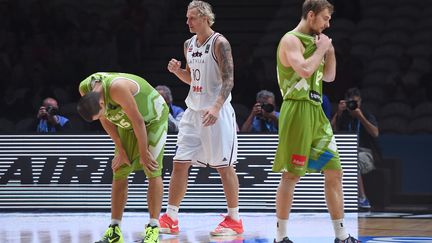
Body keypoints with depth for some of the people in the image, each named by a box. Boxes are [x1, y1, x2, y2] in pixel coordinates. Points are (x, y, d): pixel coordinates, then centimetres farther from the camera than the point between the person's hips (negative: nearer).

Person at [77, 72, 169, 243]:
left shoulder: (117, 88, -40)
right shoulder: (85, 89, -18)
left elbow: (138, 120, -30)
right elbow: (106, 120, -4)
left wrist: (143, 153, -20)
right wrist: (120, 150, -4)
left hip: (153, 118, -7)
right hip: (127, 123, 7)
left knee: (152, 171, -14)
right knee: (119, 173, 1)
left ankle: (153, 229, -13)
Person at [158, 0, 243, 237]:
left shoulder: (219, 43, -11)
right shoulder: (189, 44, 11)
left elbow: (228, 79, -17)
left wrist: (216, 107, -28)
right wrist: (177, 71, 1)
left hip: (216, 112, -7)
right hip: (193, 111, 7)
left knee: (224, 166, -2)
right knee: (180, 163, 4)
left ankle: (234, 220, 7)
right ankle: (170, 219, 9)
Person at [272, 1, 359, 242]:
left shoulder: (314, 41, 18)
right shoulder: (291, 40, -9)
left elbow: (329, 77, 24)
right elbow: (305, 70, -25)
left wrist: (330, 51, 10)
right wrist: (321, 49, -11)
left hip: (316, 112, 9)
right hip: (297, 111, -9)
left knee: (334, 172, 7)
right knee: (292, 175, -6)